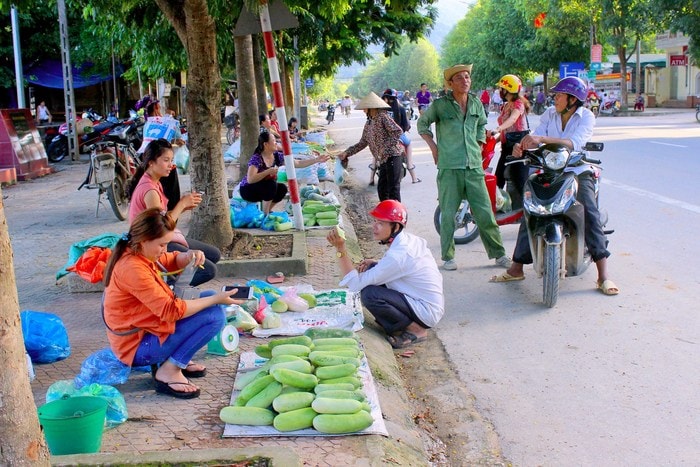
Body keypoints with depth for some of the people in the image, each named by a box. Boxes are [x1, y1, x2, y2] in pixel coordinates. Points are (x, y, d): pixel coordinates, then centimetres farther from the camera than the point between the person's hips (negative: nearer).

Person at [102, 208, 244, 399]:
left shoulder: (135, 251, -1)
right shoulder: (133, 268, -29)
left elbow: (172, 261, 17)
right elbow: (171, 311, -28)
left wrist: (189, 255, -7)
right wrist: (216, 299, -21)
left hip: (144, 328, 10)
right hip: (137, 347, -10)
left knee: (207, 298, 9)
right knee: (215, 315, -17)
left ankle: (176, 358, 9)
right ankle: (169, 371, -10)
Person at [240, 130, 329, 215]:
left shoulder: (277, 156, -5)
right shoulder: (256, 158, -25)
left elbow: (298, 164, -4)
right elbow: (250, 179, -36)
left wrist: (317, 160, -11)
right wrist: (268, 171, -35)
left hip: (263, 189, 7)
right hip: (248, 190, -7)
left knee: (282, 188, -14)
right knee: (271, 184, -28)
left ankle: (267, 211, 4)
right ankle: (265, 214, -15)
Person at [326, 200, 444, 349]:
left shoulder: (397, 255, -26)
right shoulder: (411, 239, 1)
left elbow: (355, 284, -24)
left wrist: (340, 248, -28)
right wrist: (375, 264, 4)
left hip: (427, 313, -9)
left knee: (369, 294, -24)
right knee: (372, 269, 8)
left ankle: (415, 330, -6)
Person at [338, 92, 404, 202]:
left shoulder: (383, 117, -9)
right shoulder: (368, 123, 16)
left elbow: (398, 132, -17)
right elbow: (362, 143, 19)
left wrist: (385, 148, -20)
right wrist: (347, 153, 10)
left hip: (392, 156, -9)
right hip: (383, 160, 9)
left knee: (393, 188, -7)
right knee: (381, 188, 12)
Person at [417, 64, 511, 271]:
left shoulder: (476, 103, 11)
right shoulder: (440, 104, -2)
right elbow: (422, 123, 11)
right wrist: (434, 147, 4)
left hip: (474, 168, 3)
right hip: (449, 168, -3)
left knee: (485, 213, 3)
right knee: (448, 215, 1)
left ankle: (498, 254, 12)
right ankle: (448, 257, 12)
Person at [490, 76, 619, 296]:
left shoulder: (586, 116, -6)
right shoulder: (549, 114, 8)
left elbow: (574, 143, -24)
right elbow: (536, 135, -5)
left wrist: (542, 139, -37)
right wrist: (522, 145, -30)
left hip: (578, 171, -4)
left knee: (590, 213, -23)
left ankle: (603, 276, -23)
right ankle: (516, 268, 3)